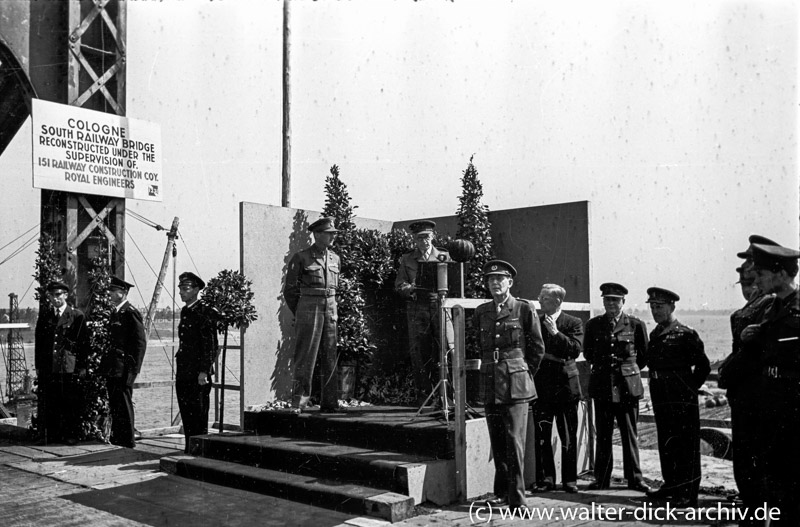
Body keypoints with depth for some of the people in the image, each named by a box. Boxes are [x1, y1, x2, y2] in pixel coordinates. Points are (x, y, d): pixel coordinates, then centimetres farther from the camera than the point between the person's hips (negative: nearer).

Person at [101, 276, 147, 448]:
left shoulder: (131, 313, -11)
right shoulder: (115, 313, 16)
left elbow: (140, 343, -14)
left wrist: (133, 368, -16)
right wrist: (106, 363, 15)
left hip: (124, 368, -9)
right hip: (113, 367, 9)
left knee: (124, 403, -4)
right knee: (114, 404, 13)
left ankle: (128, 442, 4)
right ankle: (116, 439, 22)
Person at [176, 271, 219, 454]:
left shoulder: (205, 312, -10)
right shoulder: (185, 311, 16)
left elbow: (210, 344, -14)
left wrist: (204, 371, -18)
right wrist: (179, 368, 18)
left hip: (198, 372, -8)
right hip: (183, 372, 8)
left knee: (199, 413, -4)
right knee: (186, 412, 12)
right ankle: (189, 447, 20)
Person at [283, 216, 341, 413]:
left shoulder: (335, 258, 12)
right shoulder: (301, 258, -3)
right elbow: (290, 290, 2)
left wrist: (333, 310, 16)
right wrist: (300, 315, 7)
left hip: (331, 310, 5)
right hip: (309, 308, -5)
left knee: (331, 356, 4)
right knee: (306, 357, -4)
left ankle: (330, 402, 10)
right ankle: (299, 401, 3)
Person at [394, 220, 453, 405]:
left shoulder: (444, 256, 14)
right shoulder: (407, 259, 14)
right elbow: (399, 284, 8)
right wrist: (409, 289, -13)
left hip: (439, 306, 0)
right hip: (417, 308, 0)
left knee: (446, 348, -9)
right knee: (419, 352, -1)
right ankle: (423, 393, 7)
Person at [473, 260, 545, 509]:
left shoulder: (524, 309, -2)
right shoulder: (480, 312, 10)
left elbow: (538, 348, 5)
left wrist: (525, 373, 9)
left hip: (516, 385, -4)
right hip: (490, 385, 4)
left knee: (514, 441, -8)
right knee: (497, 443, 10)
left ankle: (517, 497, -2)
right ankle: (501, 493, 20)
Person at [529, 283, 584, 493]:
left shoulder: (573, 323, 2)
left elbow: (576, 349, -13)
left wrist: (556, 333, -18)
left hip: (566, 386, -2)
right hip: (541, 387, 2)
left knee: (568, 437, 5)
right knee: (541, 437, 1)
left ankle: (569, 479, 16)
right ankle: (545, 478, 12)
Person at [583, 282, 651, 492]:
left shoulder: (636, 325, 1)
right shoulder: (593, 324, 6)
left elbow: (644, 355, 11)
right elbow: (588, 353, 19)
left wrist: (629, 369, 12)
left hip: (628, 386, -1)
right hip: (602, 386, 2)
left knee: (629, 434, 4)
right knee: (603, 435, 5)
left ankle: (634, 478, 15)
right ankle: (602, 479, 13)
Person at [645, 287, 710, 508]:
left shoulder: (685, 334, -10)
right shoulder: (655, 334, 13)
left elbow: (703, 366, -8)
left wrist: (690, 388, -6)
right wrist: (656, 386, 11)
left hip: (681, 398, -7)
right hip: (660, 396, 8)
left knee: (685, 443, -2)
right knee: (665, 442, 14)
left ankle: (689, 493, 3)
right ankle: (670, 485, 25)